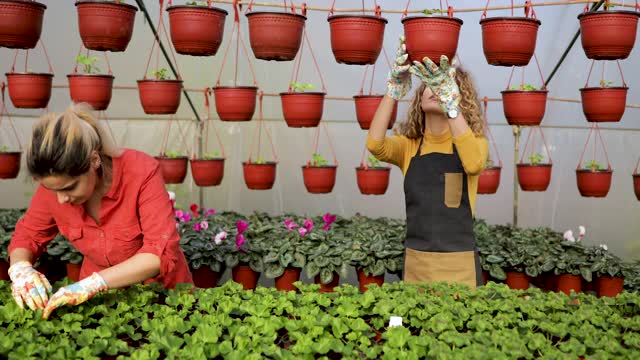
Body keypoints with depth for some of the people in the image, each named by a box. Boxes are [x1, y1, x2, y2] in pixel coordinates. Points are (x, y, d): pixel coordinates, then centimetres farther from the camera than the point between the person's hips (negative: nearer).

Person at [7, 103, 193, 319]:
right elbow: (27, 235, 4)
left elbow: (161, 253, -28)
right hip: (100, 299, 3)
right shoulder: (55, 183, -11)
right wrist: (21, 269, -17)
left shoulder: (142, 172, -23)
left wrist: (93, 283, -37)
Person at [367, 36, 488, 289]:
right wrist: (394, 88, -26)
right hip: (415, 262, 2)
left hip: (459, 264, -2)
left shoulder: (474, 142, -2)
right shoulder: (408, 146, 5)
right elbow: (375, 144, -17)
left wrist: (450, 101, -34)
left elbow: (474, 164, -26)